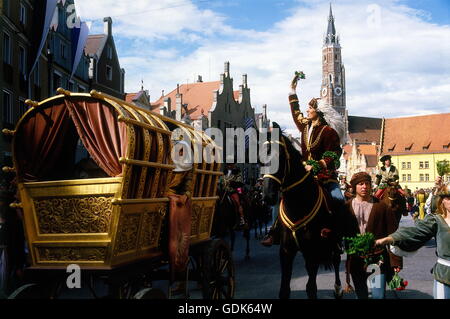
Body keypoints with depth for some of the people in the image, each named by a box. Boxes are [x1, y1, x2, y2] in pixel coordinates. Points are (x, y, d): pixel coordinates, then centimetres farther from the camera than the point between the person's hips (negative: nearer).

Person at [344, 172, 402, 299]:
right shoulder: (347, 207, 4)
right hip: (356, 261, 2)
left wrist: (395, 260, -7)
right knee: (361, 295, 13)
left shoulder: (382, 207, 0)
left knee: (378, 295, -6)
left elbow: (393, 235, -2)